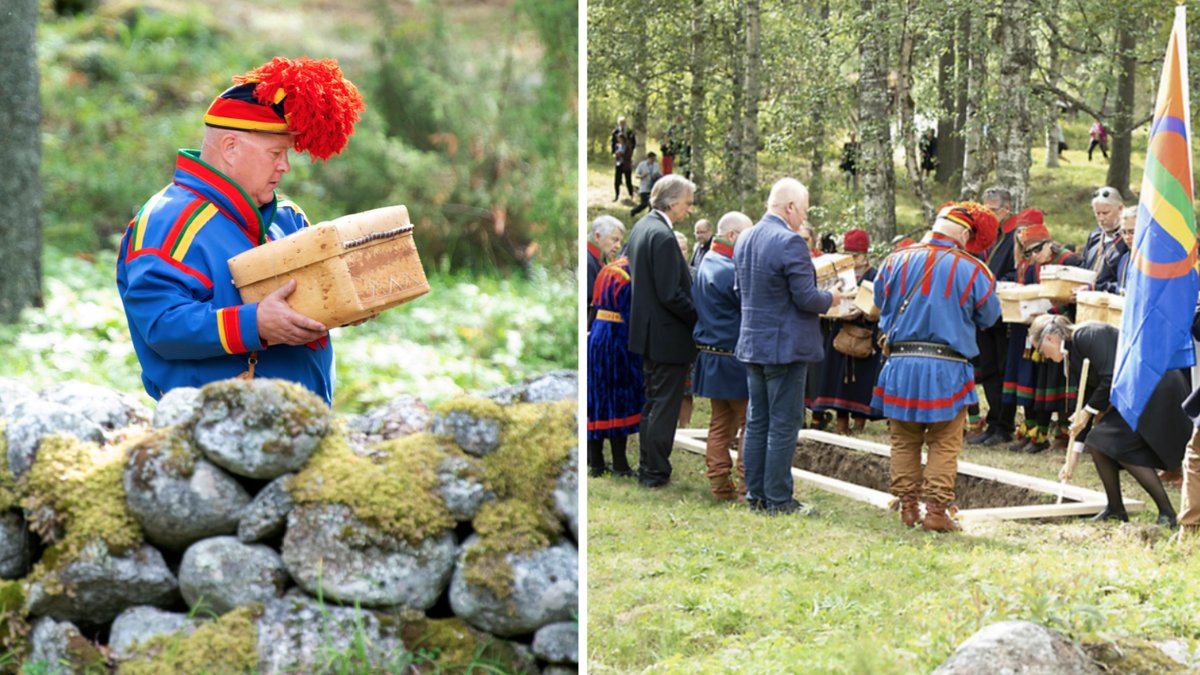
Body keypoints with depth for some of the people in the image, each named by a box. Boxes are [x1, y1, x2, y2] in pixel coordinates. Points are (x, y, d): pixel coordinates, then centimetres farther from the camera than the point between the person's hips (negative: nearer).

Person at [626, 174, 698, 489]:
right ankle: (655, 472, 5)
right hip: (669, 336, -10)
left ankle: (648, 467, 26)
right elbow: (671, 295, -24)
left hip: (647, 330, 10)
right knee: (665, 406, -1)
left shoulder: (641, 227, 7)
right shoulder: (663, 236, -22)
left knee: (653, 402, 18)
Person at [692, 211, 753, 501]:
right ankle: (747, 486, -1)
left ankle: (719, 485, 15)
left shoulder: (705, 265, 11)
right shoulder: (732, 271, -19)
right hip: (735, 361, -9)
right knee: (750, 424, -2)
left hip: (710, 355, 9)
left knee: (720, 424, 12)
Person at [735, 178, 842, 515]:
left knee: (757, 422, 13)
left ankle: (755, 494, 18)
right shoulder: (790, 242, -19)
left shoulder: (744, 240, 8)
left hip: (751, 345, 8)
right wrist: (830, 298, 0)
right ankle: (778, 500, 2)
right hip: (784, 345, -8)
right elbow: (806, 298, -20)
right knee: (784, 425, -1)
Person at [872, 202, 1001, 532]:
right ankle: (937, 510, 1)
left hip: (900, 365, 3)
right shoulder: (972, 269, -5)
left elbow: (879, 302, 15)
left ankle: (907, 507, 14)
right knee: (944, 445, 5)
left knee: (904, 442, 13)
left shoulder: (896, 260, 3)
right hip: (946, 368, -3)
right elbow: (988, 316, 6)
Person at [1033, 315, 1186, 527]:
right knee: (1097, 442, 4)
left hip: (1160, 388, -10)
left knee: (1122, 448, -16)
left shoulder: (1088, 335, -17)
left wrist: (1088, 411, -10)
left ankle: (1167, 513, -9)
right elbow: (1085, 402, 16)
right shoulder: (1073, 358, 13)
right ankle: (1116, 509, 14)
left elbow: (1112, 379, -23)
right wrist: (1073, 456, 15)